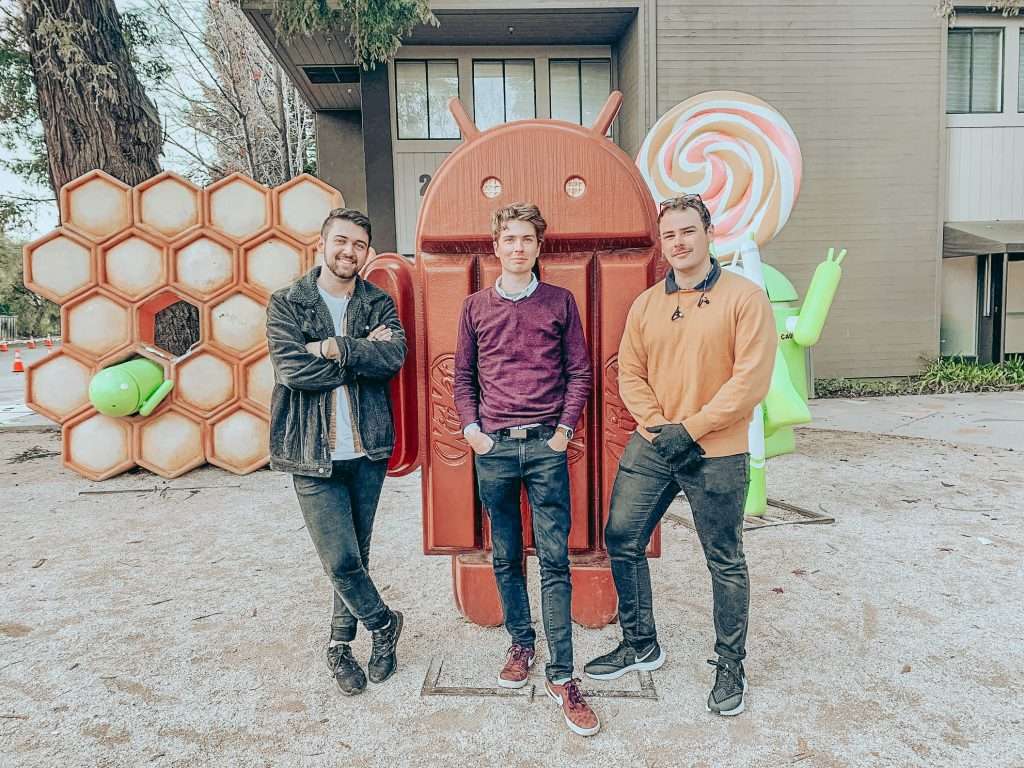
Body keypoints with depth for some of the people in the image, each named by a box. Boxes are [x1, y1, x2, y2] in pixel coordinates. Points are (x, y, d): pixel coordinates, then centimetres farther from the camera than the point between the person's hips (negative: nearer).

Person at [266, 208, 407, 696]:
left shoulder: (378, 304, 7)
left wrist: (335, 348, -17)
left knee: (356, 555, 13)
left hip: (368, 451, 3)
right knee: (340, 560, -4)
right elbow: (293, 369, -15)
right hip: (314, 455, -2)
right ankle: (384, 623, 25)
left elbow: (395, 355, -12)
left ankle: (340, 644, 34)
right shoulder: (286, 304, 1)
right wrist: (362, 354, -10)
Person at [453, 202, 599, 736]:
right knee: (506, 558, 12)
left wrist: (565, 429, -4)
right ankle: (520, 645, 30)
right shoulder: (475, 306, 9)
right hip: (493, 449, 2)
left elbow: (580, 372, 4)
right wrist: (470, 427, 0)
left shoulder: (560, 302, 5)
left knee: (554, 560, -1)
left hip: (545, 446, -2)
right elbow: (463, 376, 12)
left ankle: (561, 677, 7)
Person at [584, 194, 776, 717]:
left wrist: (689, 429, -17)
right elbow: (630, 375, 5)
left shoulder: (744, 298, -6)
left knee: (724, 561, 9)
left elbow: (750, 380, -14)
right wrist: (658, 426, -10)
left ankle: (730, 665, 30)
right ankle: (640, 645, 29)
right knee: (621, 540, 8)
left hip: (715, 454, -4)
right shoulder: (645, 304, 8)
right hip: (650, 445, 5)